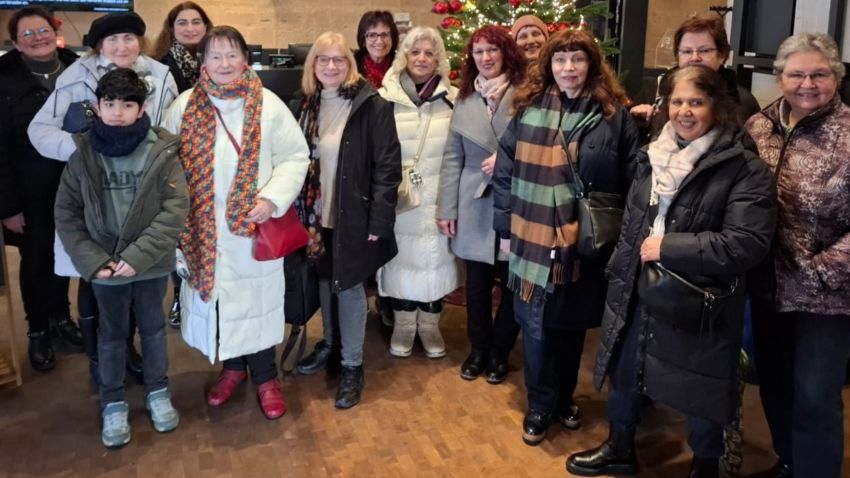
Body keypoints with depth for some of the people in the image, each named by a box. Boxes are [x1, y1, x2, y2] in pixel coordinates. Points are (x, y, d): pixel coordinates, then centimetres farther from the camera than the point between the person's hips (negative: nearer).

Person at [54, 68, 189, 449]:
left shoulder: (162, 151, -11)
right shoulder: (83, 154, -6)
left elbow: (176, 208, -14)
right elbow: (66, 213, -2)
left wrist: (138, 255, -20)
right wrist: (93, 260, -12)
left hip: (152, 264, -1)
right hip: (104, 266, 1)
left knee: (153, 328, 17)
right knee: (112, 334, 16)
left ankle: (158, 392, 38)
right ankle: (113, 404, 33)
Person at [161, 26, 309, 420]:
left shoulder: (268, 105, -5)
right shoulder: (184, 106, 1)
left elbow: (294, 157, -4)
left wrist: (272, 199, -17)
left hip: (253, 226, -2)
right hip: (204, 227, 2)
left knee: (256, 298, 6)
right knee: (214, 296, 12)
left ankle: (265, 377, 24)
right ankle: (232, 366, 34)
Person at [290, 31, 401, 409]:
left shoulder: (372, 105, -12)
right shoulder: (307, 104, 5)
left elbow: (388, 165, -14)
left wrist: (379, 219, -17)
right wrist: (301, 210, 6)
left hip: (353, 216, -5)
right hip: (317, 213, 5)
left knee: (349, 285, 4)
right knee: (325, 279, 17)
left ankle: (352, 364, 19)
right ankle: (329, 342, 38)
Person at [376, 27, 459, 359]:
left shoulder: (453, 99, 0)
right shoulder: (385, 98, -3)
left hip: (437, 198, 1)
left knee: (435, 259, 9)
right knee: (402, 258, 8)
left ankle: (430, 325, 27)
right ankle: (403, 324, 26)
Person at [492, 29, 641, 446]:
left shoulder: (614, 115, -2)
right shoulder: (529, 108, 1)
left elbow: (632, 181, 0)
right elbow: (505, 172, 4)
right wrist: (505, 228, 3)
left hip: (585, 243, 0)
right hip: (533, 239, 1)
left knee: (571, 323, 15)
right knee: (535, 325, 7)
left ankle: (564, 398, 37)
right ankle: (539, 405, 26)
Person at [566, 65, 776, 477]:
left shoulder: (743, 167, -14)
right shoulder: (654, 157, 6)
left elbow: (749, 243, -23)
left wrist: (669, 247, -23)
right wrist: (619, 275, 15)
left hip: (698, 303, -6)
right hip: (636, 296, 6)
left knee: (699, 393, 11)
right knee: (623, 373, 21)